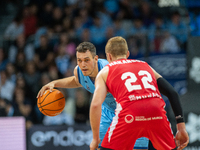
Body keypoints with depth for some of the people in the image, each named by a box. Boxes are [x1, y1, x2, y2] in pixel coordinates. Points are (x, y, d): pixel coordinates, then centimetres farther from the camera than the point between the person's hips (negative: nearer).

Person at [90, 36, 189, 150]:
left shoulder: (105, 72, 24)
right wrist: (181, 127, 18)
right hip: (156, 110, 3)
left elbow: (96, 105, 7)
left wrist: (95, 139, 14)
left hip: (130, 112, -3)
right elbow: (172, 93, 21)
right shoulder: (146, 66, 32)